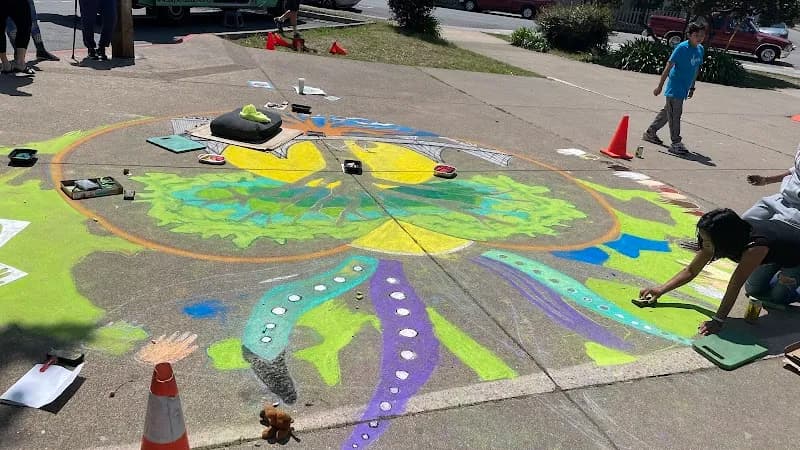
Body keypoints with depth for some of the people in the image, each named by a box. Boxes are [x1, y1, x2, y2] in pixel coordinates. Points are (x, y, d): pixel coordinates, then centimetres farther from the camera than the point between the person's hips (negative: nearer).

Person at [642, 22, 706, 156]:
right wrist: (660, 86, -15)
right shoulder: (681, 48, -14)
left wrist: (692, 87, 21)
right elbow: (668, 67, -14)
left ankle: (650, 132, 30)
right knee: (675, 114, -6)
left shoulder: (700, 49, 8)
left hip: (684, 89, 8)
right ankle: (676, 143, -2)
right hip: (674, 88, -8)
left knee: (668, 111, 16)